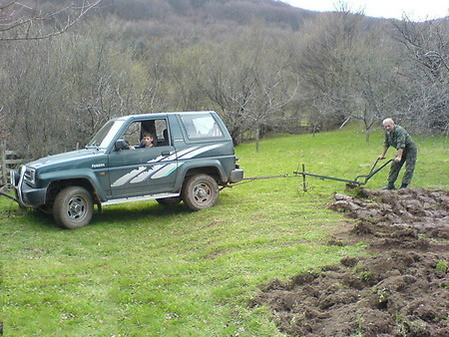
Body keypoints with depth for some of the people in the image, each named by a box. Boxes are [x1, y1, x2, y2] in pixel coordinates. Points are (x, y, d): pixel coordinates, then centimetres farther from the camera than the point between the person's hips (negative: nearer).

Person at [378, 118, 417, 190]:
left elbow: (401, 145, -36)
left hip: (410, 149, -9)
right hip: (401, 150, 9)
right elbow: (386, 144, 12)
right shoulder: (387, 132, -2)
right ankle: (390, 185, 9)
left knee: (409, 168, -10)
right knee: (394, 166, 5)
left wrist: (399, 157, -41)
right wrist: (383, 155, 14)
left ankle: (404, 186, -8)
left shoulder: (399, 130, -29)